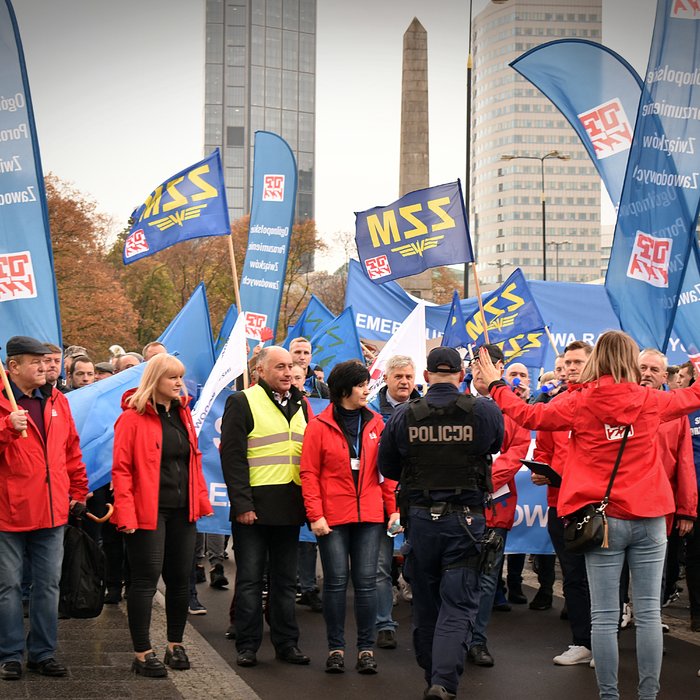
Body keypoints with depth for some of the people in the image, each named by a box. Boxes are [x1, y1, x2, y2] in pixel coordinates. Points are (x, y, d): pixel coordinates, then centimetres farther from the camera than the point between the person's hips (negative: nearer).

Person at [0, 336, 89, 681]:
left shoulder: (56, 401, 10)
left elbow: (72, 450, 16)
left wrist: (78, 491, 16)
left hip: (52, 510, 5)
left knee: (48, 584, 10)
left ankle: (42, 653, 20)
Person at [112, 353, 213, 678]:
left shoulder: (182, 415, 13)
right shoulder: (133, 417, -8)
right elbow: (121, 468, -12)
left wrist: (201, 501, 10)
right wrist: (126, 513, -18)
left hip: (182, 511, 7)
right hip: (148, 513, -7)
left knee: (180, 578, 11)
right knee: (146, 580, -3)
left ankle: (175, 645, 24)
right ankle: (142, 654, 3)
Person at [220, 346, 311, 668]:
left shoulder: (300, 405, 16)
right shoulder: (242, 402, -4)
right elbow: (232, 457, -9)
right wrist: (241, 503, -16)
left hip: (290, 506, 6)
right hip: (255, 505, -6)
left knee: (285, 578, 11)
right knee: (250, 578, 1)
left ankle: (286, 642, 18)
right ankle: (247, 645, 8)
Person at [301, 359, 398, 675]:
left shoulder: (375, 424, 9)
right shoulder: (320, 425, -1)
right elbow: (309, 474, -2)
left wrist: (393, 508, 3)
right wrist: (315, 515, -9)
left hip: (369, 516, 2)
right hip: (333, 517, -2)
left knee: (366, 582, 2)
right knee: (336, 581, 1)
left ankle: (366, 649, 9)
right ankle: (336, 649, 11)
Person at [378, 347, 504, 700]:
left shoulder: (403, 415, -3)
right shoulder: (483, 410, -7)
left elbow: (387, 467, 7)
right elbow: (497, 444, 13)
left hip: (420, 519, 2)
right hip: (465, 518, -2)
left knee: (425, 603, 16)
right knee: (458, 605, -1)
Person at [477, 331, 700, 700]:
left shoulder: (579, 402, -6)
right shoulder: (650, 400, 2)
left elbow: (530, 415, 5)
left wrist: (495, 385, 19)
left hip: (603, 520, -2)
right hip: (649, 518, 2)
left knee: (604, 616, 2)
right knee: (648, 612, 4)